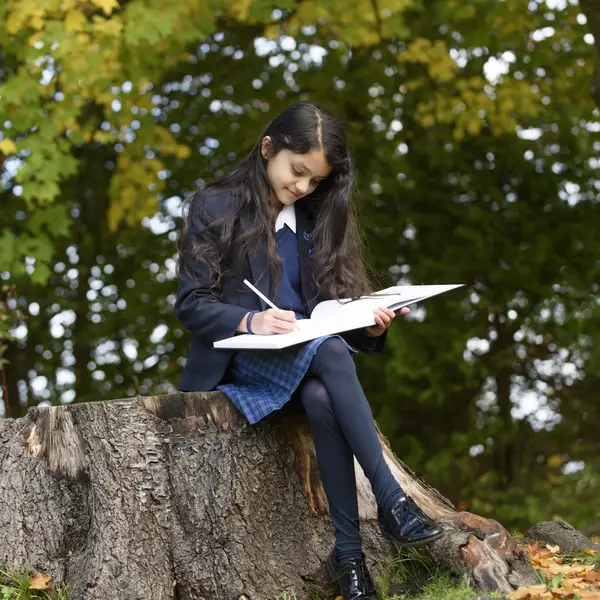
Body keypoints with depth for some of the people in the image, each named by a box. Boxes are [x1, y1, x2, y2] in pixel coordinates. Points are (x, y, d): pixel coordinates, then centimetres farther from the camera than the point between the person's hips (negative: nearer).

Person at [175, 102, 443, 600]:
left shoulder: (318, 220, 15)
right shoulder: (215, 208, 1)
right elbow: (191, 304, -6)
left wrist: (369, 325, -13)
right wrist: (251, 321, -25)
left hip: (304, 358, 4)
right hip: (238, 358, -3)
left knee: (322, 401, -34)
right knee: (327, 349, -35)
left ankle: (349, 552, -36)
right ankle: (390, 499, -37)